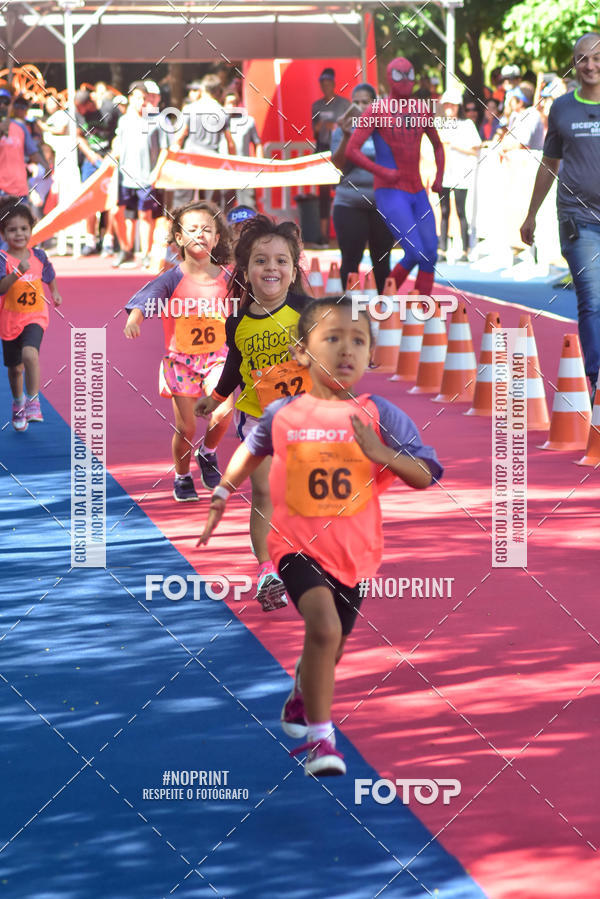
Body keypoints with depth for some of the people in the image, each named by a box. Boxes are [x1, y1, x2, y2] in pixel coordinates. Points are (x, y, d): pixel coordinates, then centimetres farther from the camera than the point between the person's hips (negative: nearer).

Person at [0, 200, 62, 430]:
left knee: (30, 354, -27)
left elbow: (49, 274, 21)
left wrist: (55, 293, 29)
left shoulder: (38, 255, -3)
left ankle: (34, 402, -20)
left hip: (35, 318, 0)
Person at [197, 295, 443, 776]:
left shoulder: (381, 416, -6)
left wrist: (383, 453, -22)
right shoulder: (282, 415, -4)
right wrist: (222, 493, 23)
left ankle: (300, 705, 51)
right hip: (299, 544, -2)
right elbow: (252, 450, 19)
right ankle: (320, 737, -14)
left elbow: (425, 477, -6)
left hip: (355, 552, 2)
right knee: (324, 627, -26)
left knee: (327, 648, 17)